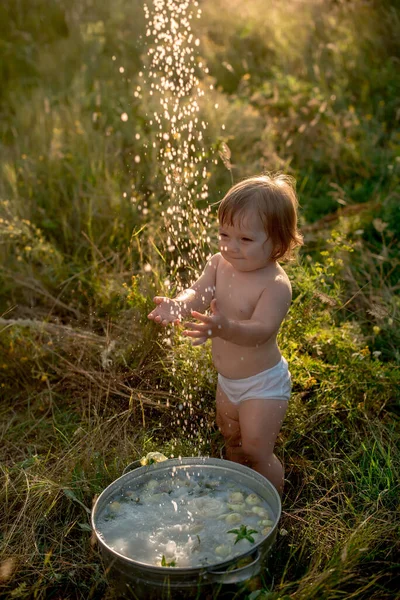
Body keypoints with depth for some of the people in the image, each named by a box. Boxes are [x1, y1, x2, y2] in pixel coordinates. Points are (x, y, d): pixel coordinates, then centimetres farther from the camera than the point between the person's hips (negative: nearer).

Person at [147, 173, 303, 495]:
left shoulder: (276, 284, -29)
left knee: (255, 451, 0)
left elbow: (260, 330, -40)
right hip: (228, 380, 8)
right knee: (232, 440, 27)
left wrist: (225, 328, -60)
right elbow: (199, 293, -20)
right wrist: (177, 306, -43)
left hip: (263, 383, -8)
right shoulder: (219, 264, -9)